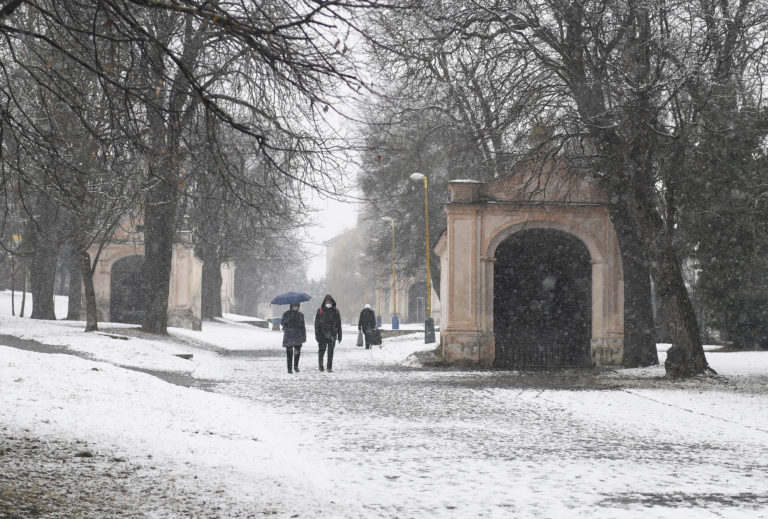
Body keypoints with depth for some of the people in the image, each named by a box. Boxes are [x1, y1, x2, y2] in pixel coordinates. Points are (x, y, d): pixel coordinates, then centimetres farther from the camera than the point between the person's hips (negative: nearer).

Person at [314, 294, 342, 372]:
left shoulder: (335, 311, 6)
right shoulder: (320, 311, 2)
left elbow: (339, 324, 10)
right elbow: (316, 324, 2)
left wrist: (339, 335, 7)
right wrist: (317, 334, -5)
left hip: (332, 334, 1)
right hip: (322, 334, -1)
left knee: (330, 351, 0)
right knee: (321, 350, -3)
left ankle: (330, 367, 6)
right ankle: (320, 362, 21)